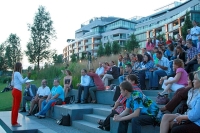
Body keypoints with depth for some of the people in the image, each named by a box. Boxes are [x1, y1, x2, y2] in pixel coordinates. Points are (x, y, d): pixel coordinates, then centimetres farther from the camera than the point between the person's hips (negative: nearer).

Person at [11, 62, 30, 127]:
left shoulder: (14, 73, 15)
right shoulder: (17, 73, -13)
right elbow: (22, 81, -24)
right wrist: (27, 77, -34)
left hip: (14, 91, 10)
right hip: (17, 91, -10)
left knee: (14, 106, 11)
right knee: (16, 107, -5)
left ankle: (13, 122, 16)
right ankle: (14, 123, -1)